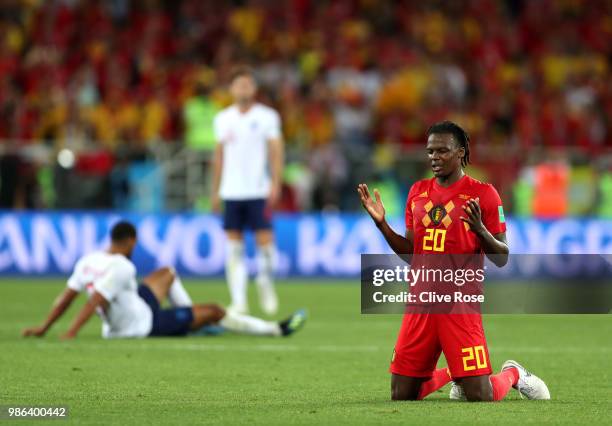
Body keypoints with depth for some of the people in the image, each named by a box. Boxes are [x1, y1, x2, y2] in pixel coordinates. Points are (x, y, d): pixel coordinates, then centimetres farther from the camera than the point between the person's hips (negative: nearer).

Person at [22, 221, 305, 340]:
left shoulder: (88, 261, -6)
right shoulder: (121, 268, -29)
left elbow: (66, 297, -5)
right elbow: (94, 302, -34)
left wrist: (43, 329, 0)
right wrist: (71, 333, -36)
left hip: (115, 326, 9)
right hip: (145, 325, -9)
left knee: (167, 274, 28)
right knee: (215, 311, 2)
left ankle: (194, 323, 38)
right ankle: (276, 330, 14)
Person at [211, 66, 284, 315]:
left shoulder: (267, 117, 1)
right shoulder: (223, 119, 10)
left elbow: (276, 151, -2)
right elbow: (220, 155, 14)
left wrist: (275, 183, -12)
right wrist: (215, 191, 12)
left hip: (258, 191, -3)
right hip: (231, 191, 3)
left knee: (264, 240, -6)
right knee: (234, 247, -1)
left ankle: (266, 285, 21)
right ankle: (238, 301, 0)